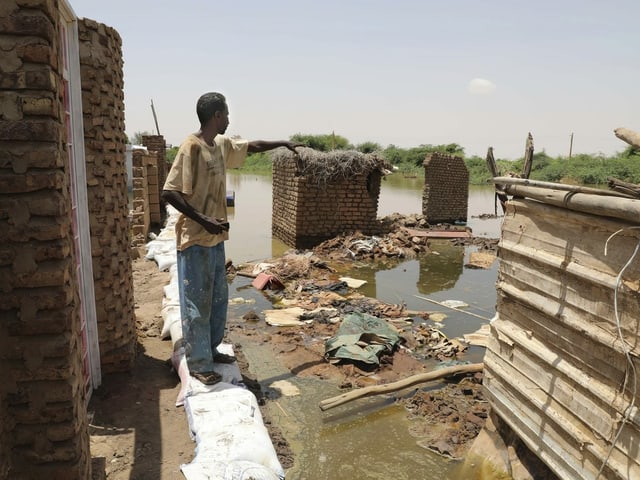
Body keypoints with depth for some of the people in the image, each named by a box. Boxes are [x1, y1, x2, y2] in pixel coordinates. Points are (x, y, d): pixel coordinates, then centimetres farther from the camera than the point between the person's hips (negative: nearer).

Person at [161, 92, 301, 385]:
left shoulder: (221, 145, 9)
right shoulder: (191, 147, -17)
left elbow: (252, 146, 27)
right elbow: (169, 192, -21)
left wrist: (283, 143, 33)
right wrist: (203, 221, -25)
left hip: (215, 239, 9)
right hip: (195, 241, -9)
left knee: (218, 299, 17)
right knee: (197, 304, 2)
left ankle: (211, 350, 33)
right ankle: (198, 364, 16)